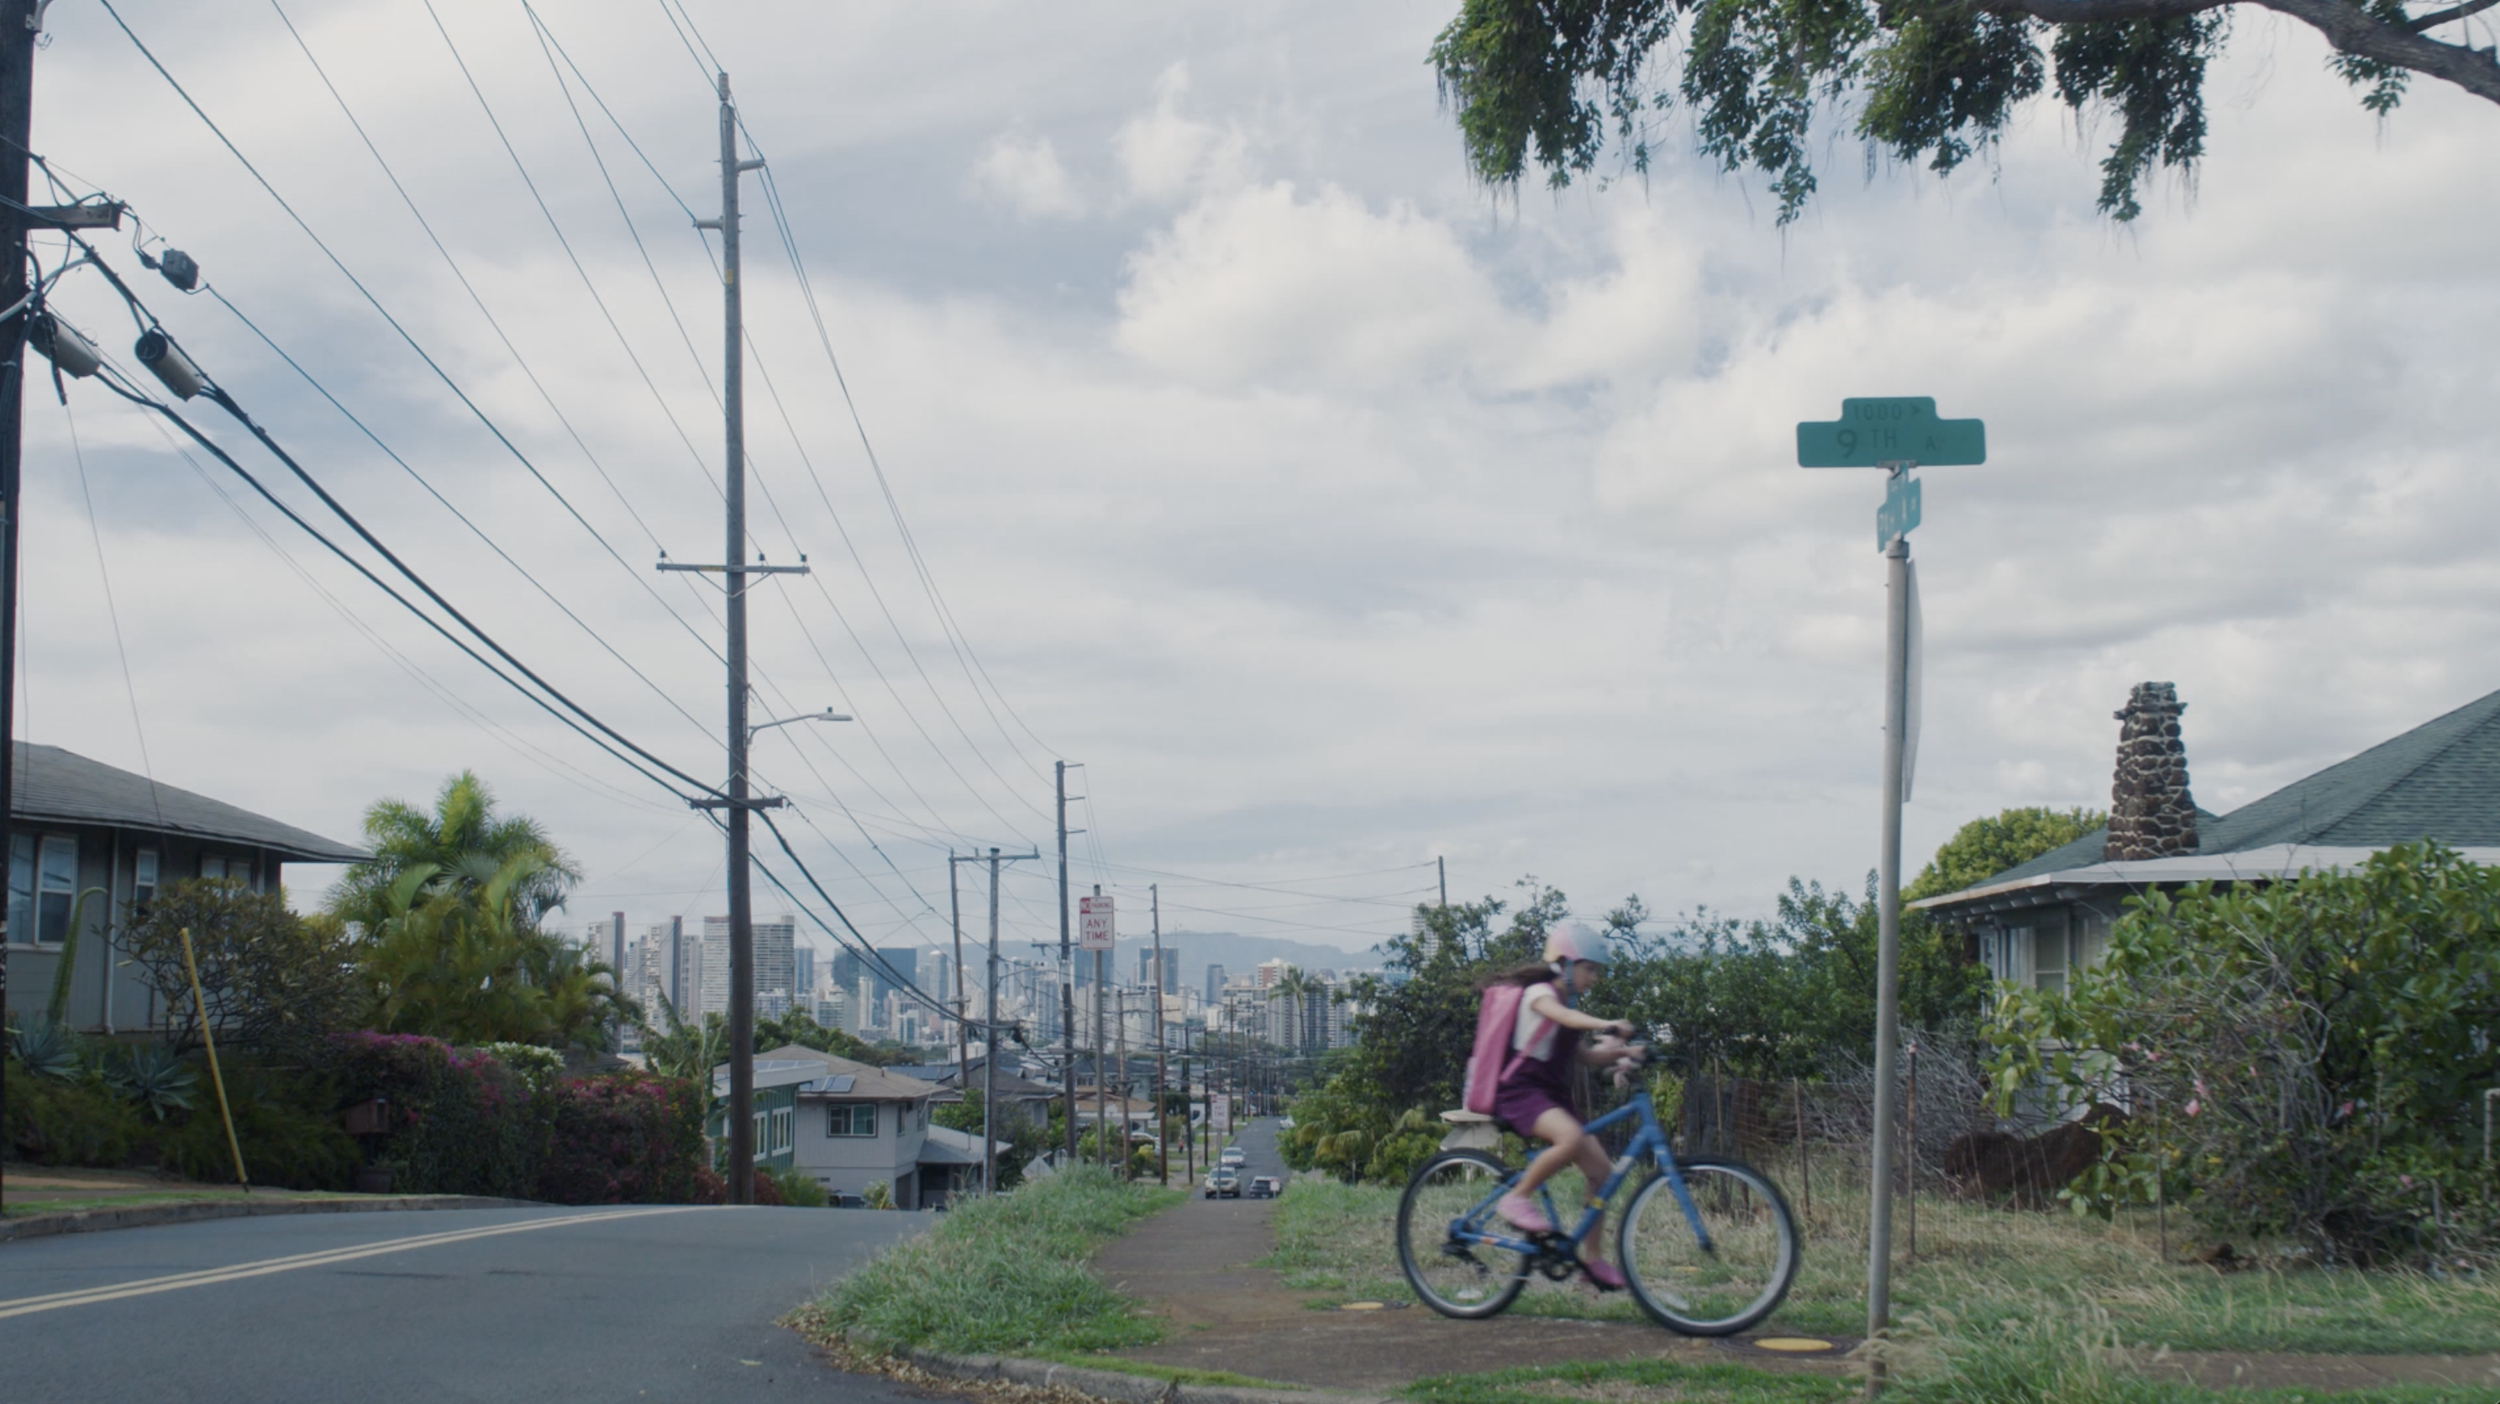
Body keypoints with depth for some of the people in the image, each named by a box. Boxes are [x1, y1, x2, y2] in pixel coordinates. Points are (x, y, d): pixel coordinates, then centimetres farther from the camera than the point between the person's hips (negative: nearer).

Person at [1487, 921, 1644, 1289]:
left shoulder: (1569, 1004, 19)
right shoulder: (1539, 993, -9)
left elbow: (1586, 1055, 17)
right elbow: (1562, 1016, -33)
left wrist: (1620, 1051, -1)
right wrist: (1606, 1025, -50)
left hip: (1553, 1097, 9)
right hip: (1521, 1093, -9)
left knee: (1601, 1169, -1)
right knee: (1571, 1137, -36)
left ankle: (1594, 1257, 8)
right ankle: (1517, 1198, -19)